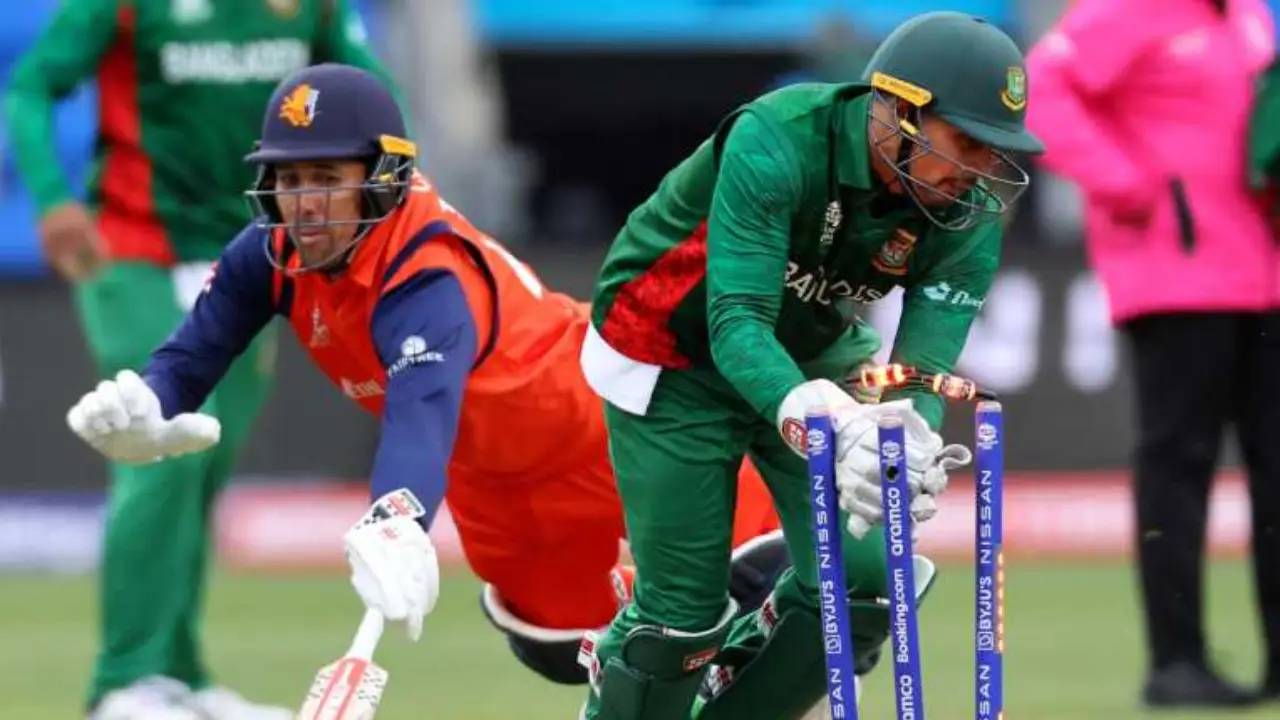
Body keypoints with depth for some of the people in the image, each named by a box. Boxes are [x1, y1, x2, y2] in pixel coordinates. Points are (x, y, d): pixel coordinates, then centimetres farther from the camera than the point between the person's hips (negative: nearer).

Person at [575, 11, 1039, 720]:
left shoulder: (970, 217, -20)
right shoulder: (777, 141, -35)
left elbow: (925, 362, -25)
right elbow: (737, 326, -40)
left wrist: (910, 448, -49)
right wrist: (824, 428, -57)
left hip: (809, 356, 5)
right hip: (673, 361, -5)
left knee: (862, 579, -11)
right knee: (684, 608, -8)